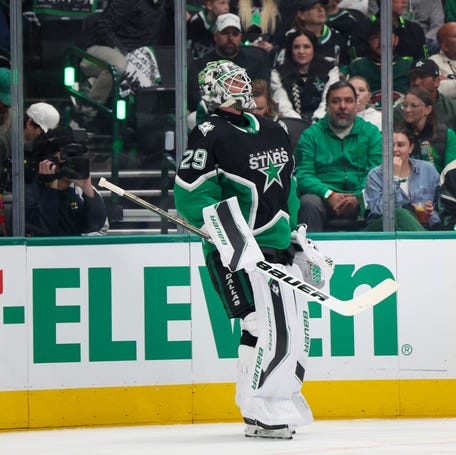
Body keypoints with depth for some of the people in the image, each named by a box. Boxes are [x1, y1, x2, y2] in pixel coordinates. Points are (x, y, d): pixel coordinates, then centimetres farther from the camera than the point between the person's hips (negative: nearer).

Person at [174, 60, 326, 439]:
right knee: (267, 325, -18)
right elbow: (191, 194, -14)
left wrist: (296, 233, 25)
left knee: (295, 326, 9)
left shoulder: (273, 132, 16)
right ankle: (260, 414, -10)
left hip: (278, 247, 8)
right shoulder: (210, 136, -8)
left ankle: (282, 399, 25)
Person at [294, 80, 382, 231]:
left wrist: (358, 197, -17)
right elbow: (302, 175, -1)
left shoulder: (371, 132, 13)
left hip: (361, 202, 0)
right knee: (309, 202, -33)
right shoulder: (311, 134, 10)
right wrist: (329, 195, -19)